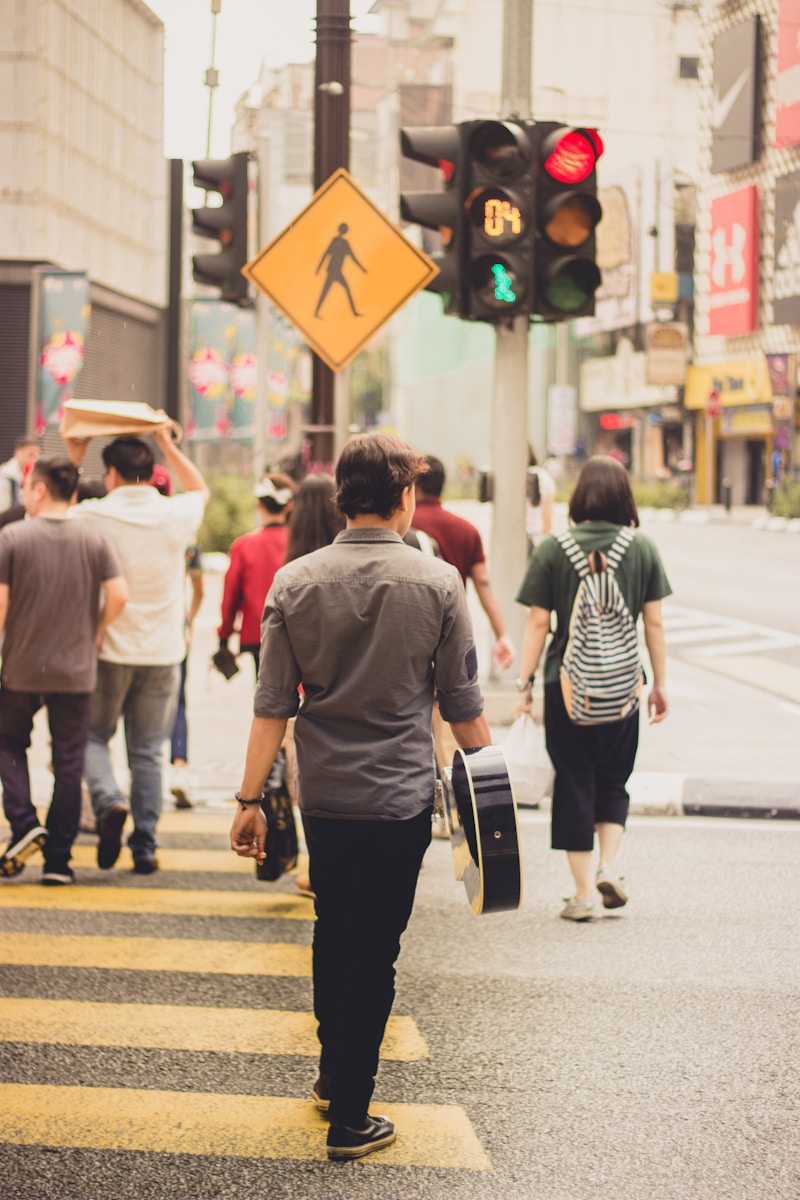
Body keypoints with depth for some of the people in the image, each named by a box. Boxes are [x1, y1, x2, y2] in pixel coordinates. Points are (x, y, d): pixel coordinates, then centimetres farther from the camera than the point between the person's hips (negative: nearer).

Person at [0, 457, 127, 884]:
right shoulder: (94, 540, -1)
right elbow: (118, 594, -8)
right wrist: (94, 636, 7)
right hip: (76, 671, 2)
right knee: (69, 761, 8)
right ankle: (58, 860, 8)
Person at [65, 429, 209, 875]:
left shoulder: (93, 515, -9)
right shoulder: (176, 515, -2)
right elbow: (201, 489, 22)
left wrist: (74, 456, 14)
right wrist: (167, 443, 24)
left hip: (109, 650, -2)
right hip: (163, 653, 2)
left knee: (94, 735, 15)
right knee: (149, 751, 9)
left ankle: (109, 801, -11)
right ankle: (145, 846, 9)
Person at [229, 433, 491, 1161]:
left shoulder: (295, 582, -2)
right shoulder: (437, 584, -8)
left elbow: (272, 706, -3)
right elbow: (464, 706, -3)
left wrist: (251, 799, 2)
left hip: (322, 796, 3)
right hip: (399, 800, -3)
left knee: (334, 934, 21)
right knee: (373, 953, 4)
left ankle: (332, 1075, 35)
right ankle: (349, 1118, 7)